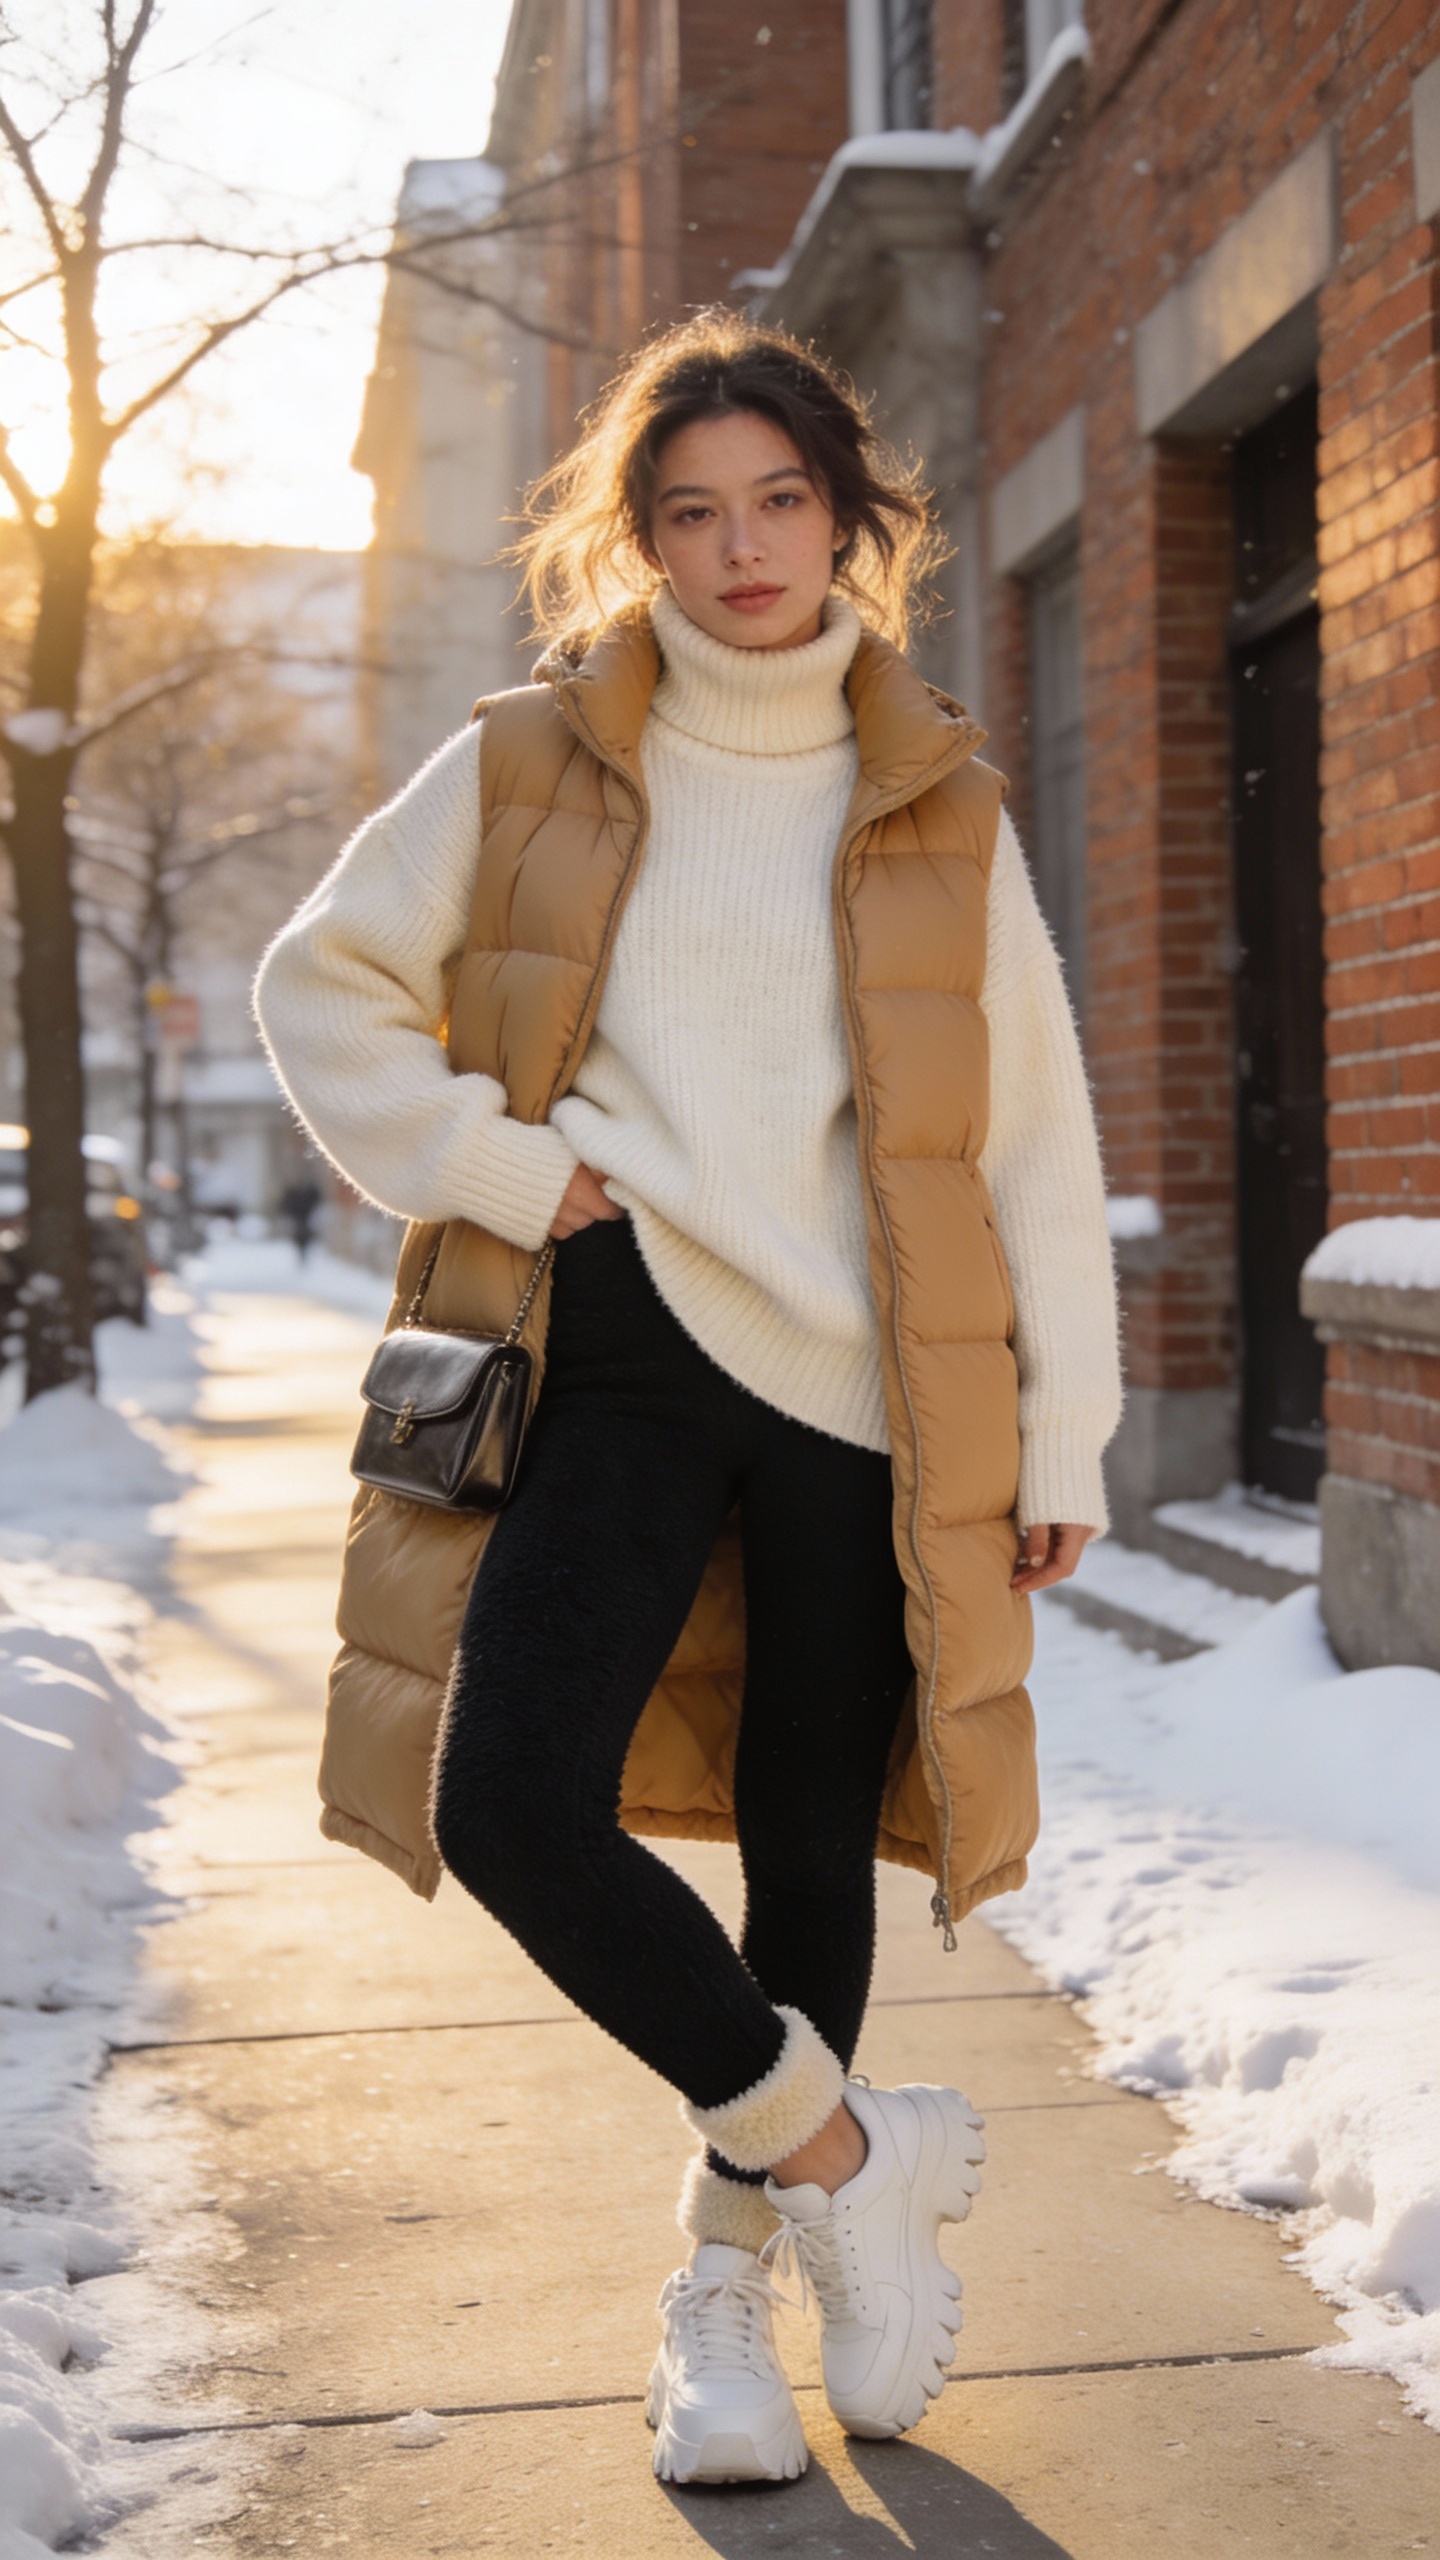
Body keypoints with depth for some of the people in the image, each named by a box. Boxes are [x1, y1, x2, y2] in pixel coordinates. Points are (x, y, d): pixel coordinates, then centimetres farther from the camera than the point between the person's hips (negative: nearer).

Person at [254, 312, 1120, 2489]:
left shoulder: (937, 806, 7)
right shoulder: (531, 767, 5)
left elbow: (1035, 1128, 7)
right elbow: (324, 984, 12)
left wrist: (1066, 1426, 4)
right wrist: (499, 1164, -3)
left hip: (865, 1382, 1)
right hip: (621, 1353, 0)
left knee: (809, 1838, 7)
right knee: (509, 1800, -16)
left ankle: (729, 2285, 30)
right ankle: (845, 2155, 5)